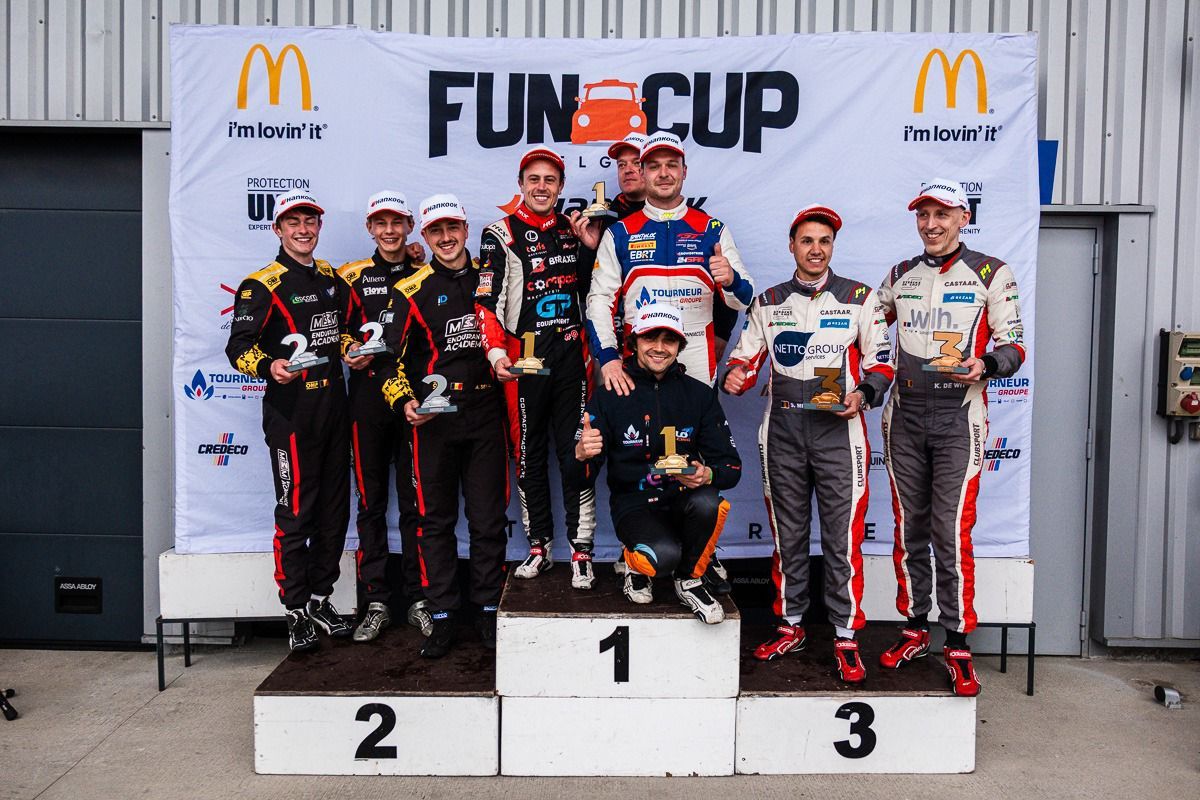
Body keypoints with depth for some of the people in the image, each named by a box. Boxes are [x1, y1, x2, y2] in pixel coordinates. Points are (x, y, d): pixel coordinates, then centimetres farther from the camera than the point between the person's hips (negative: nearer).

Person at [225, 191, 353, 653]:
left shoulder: (331, 278, 15)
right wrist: (269, 366, -32)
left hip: (334, 408, 7)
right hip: (290, 412, -7)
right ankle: (297, 613, 10)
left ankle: (321, 600, 26)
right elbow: (239, 346, -13)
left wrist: (352, 349, 6)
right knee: (295, 515, -2)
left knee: (334, 511, 12)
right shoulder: (262, 284, -6)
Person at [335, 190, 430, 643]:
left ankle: (419, 600, 13)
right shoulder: (353, 276, 10)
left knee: (415, 501, 3)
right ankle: (376, 603, 14)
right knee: (371, 503, 5)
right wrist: (352, 351, -10)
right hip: (368, 397, 1)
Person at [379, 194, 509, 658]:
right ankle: (442, 618, 14)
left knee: (489, 519, 6)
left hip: (486, 415, 2)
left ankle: (489, 611, 19)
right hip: (433, 419, -2)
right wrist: (405, 401, -14)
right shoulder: (411, 291, 2)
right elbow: (392, 357, 1)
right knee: (436, 519, 4)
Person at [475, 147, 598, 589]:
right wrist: (496, 352, -19)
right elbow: (487, 301, -6)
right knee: (530, 456, 7)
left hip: (571, 355, 3)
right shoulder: (501, 234, 0)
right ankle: (539, 548, 19)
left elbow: (589, 292, 21)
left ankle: (582, 552, 6)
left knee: (576, 452, 1)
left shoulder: (573, 230, 13)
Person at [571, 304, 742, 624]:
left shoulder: (700, 394, 3)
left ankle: (689, 579, -3)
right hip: (633, 504, -2)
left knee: (706, 501, -33)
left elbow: (731, 466, 1)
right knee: (664, 555, -34)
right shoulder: (610, 395, -3)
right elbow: (581, 477, -6)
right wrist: (581, 455, -30)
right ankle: (637, 564, 6)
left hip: (683, 500, 3)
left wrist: (708, 475, -23)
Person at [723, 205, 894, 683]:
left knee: (842, 537, -4)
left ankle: (846, 639, 6)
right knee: (787, 533, 10)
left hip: (839, 430, -3)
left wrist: (863, 394, -11)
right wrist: (735, 375, -8)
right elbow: (747, 355, 14)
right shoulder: (767, 303, 13)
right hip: (782, 431, 3)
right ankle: (791, 626, 24)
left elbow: (881, 357, 7)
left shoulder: (859, 298, 6)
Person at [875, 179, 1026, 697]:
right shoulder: (900, 276, 13)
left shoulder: (991, 274, 1)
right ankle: (915, 629, 22)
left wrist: (985, 365, -21)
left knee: (952, 534, -7)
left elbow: (1014, 344, -1)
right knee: (908, 530, 9)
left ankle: (958, 646, 3)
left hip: (958, 418, -4)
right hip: (904, 417, 4)